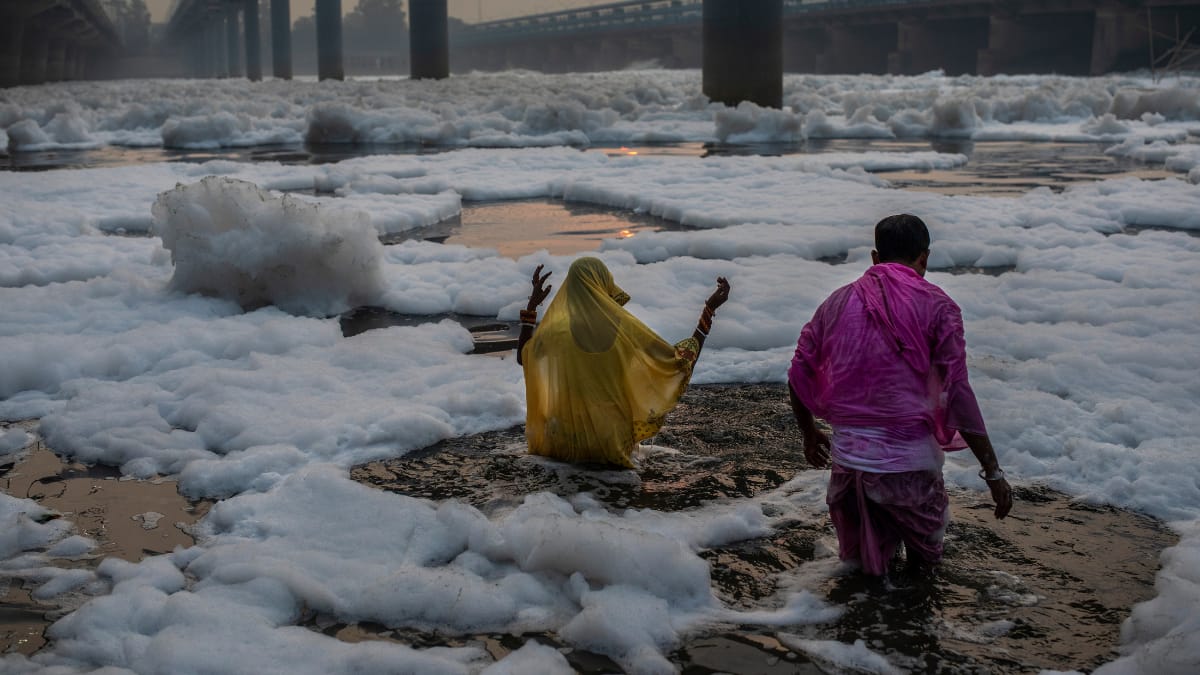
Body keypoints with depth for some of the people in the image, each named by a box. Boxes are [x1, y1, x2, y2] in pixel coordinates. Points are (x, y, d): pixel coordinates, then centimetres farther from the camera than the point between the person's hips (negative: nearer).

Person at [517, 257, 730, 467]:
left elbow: (523, 357, 4)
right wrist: (709, 310, -2)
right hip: (612, 442, 1)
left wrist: (532, 305, 6)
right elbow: (682, 359, -9)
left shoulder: (557, 331, -18)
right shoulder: (625, 328, -19)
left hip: (566, 444, -1)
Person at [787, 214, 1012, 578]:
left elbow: (799, 376, 10)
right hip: (910, 461, -3)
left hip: (847, 455, 3)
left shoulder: (839, 301, 7)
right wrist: (993, 471, -6)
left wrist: (809, 434, 26)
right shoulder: (936, 306, -4)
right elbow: (958, 395, -10)